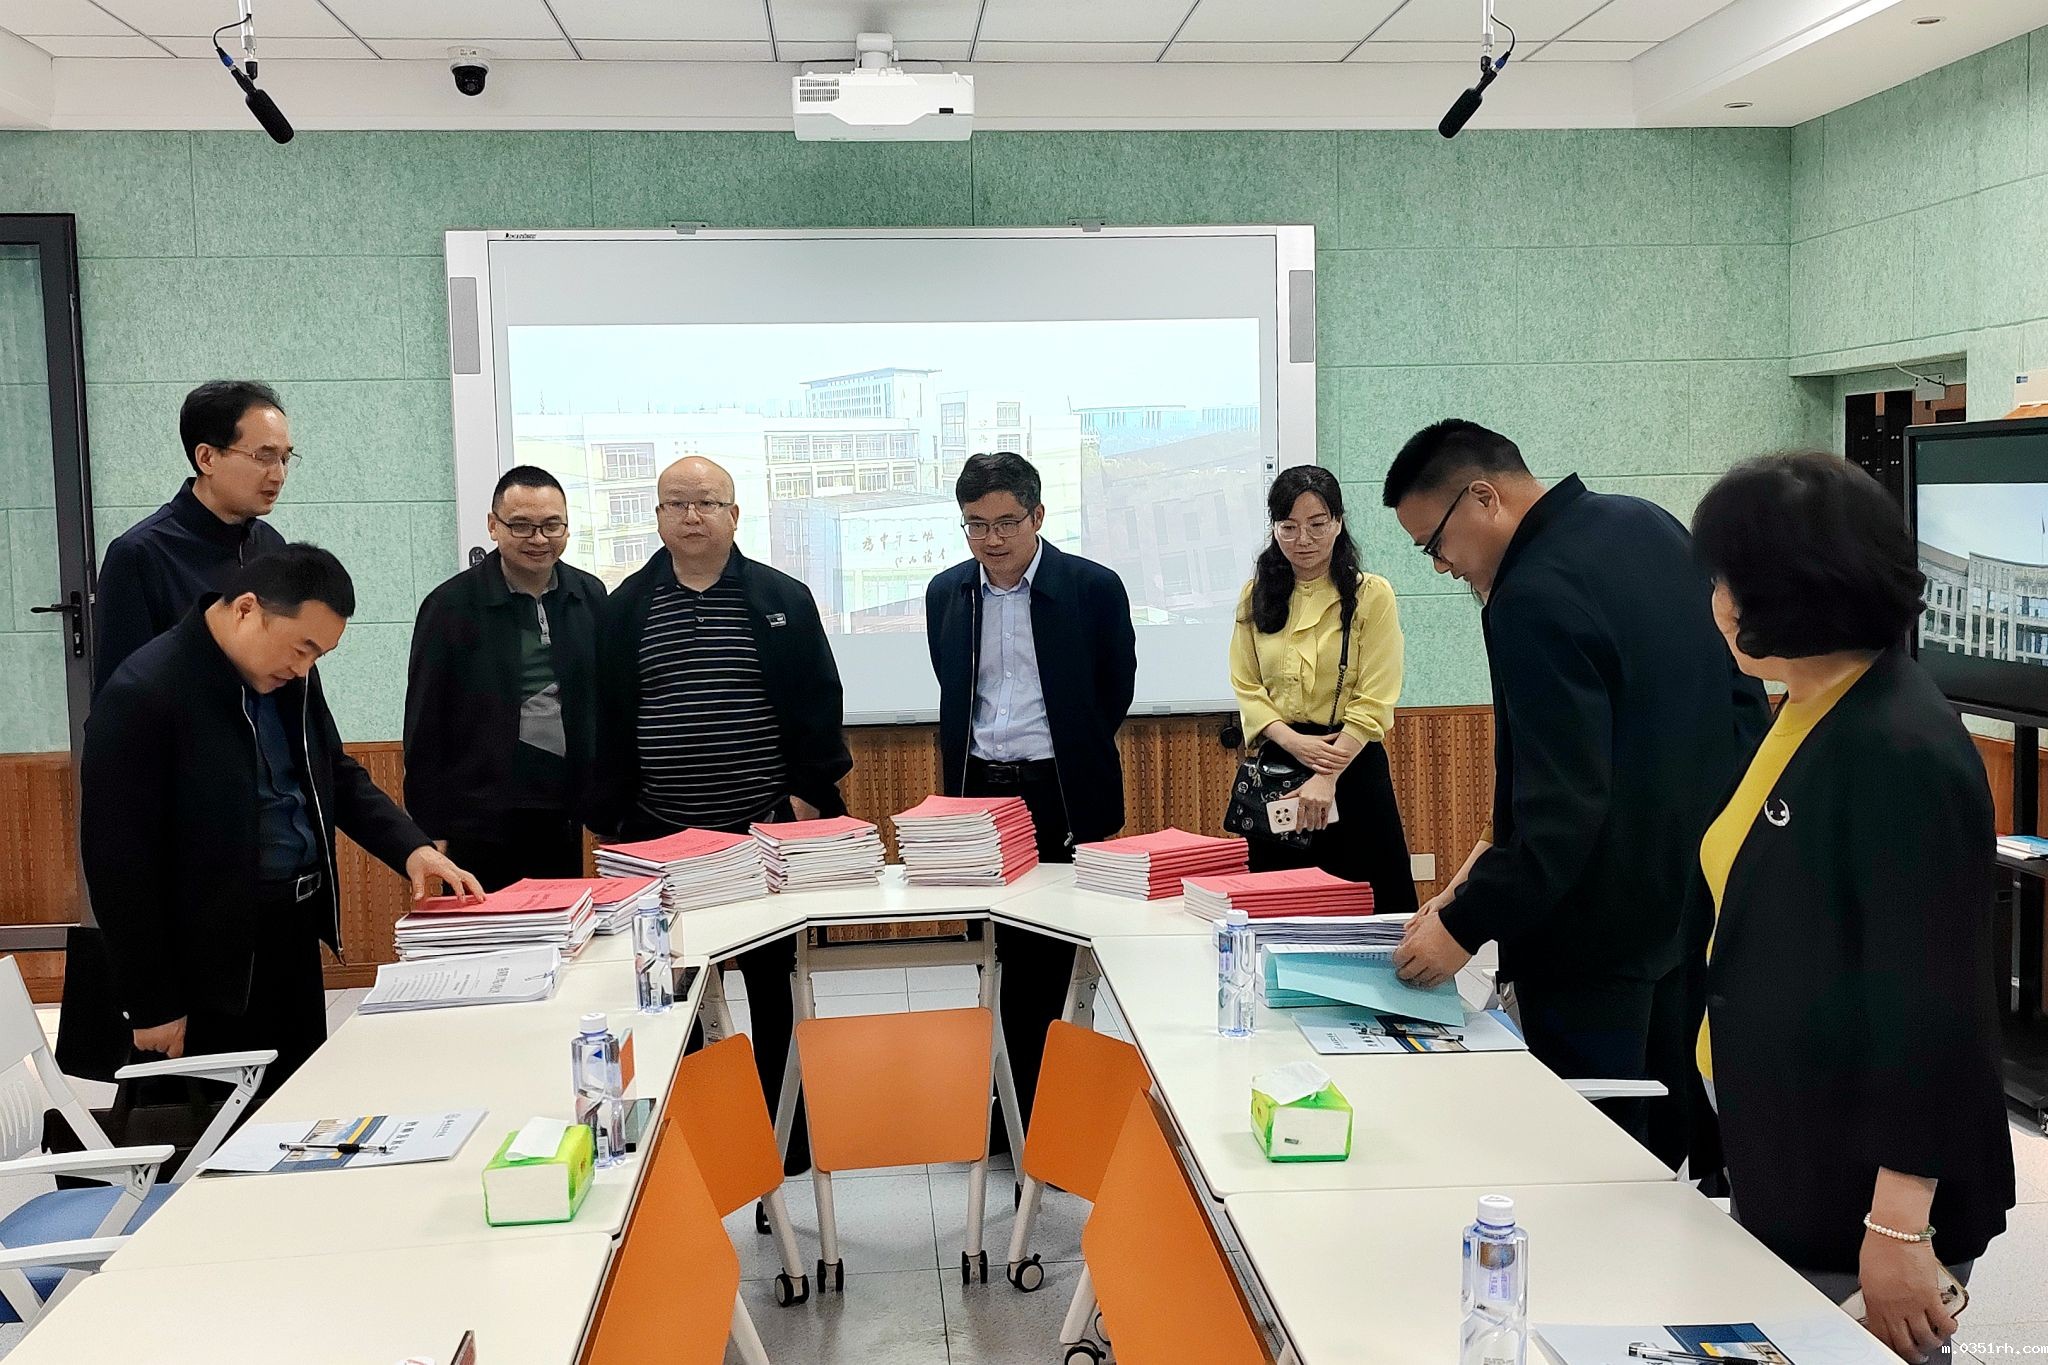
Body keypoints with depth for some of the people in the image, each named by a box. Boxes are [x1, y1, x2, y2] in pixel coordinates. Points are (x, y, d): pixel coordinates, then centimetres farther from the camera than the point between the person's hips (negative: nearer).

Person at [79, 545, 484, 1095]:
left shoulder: (288, 674, 4)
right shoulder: (142, 695, -19)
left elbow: (337, 774, 16)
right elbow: (120, 862, -17)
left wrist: (411, 847, -2)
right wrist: (153, 1006, -13)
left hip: (297, 931, 8)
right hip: (213, 960, -7)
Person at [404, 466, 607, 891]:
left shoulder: (590, 598, 6)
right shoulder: (450, 606, -5)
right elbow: (425, 725, -4)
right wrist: (430, 829, -6)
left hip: (564, 818, 4)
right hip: (480, 824, -4)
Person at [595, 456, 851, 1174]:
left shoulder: (783, 600, 2)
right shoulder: (625, 608, 5)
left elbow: (819, 706, 2)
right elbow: (606, 721, 6)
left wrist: (808, 795, -6)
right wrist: (613, 817, 2)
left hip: (767, 829, -1)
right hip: (661, 836, 1)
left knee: (773, 988, 10)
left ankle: (784, 1138, 21)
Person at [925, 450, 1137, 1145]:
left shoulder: (1094, 587, -6)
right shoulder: (946, 593, 5)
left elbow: (1116, 689, 5)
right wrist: (965, 774, 14)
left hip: (1060, 796, -3)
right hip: (977, 788, 4)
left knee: (1042, 952, -1)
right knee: (1000, 949, 9)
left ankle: (1029, 1108, 10)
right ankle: (1013, 1104, 20)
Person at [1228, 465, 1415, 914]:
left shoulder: (1371, 595, -2)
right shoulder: (1256, 596, 8)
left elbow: (1374, 701, -8)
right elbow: (1245, 687, 3)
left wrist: (1327, 777, -18)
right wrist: (1294, 741, -15)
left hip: (1352, 764, -3)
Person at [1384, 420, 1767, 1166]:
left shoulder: (1536, 600, -25)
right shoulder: (1650, 525, 5)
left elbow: (1564, 811, -28)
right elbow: (1742, 700, 14)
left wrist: (1464, 926, -21)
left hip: (1602, 937, -10)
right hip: (1699, 895, 10)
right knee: (1671, 1144, 20)